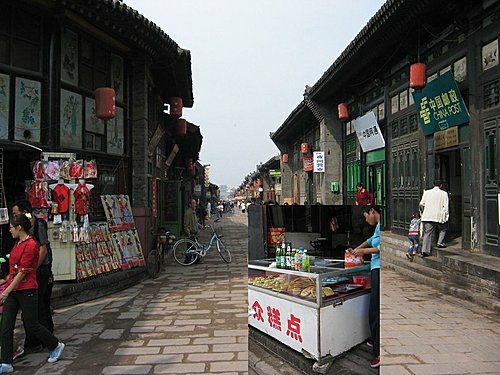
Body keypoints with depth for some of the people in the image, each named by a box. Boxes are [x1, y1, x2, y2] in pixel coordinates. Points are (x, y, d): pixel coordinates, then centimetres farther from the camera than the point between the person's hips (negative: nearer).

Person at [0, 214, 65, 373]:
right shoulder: (18, 244, 12)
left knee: (32, 325, 4)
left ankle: (56, 345, 25)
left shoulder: (30, 245, -17)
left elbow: (23, 272, -19)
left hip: (26, 291, -8)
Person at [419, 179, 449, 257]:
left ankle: (425, 250, -5)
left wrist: (423, 212, 22)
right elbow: (445, 206, -3)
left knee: (427, 233, 2)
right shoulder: (444, 194, 1)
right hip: (438, 216, -2)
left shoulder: (426, 192, 9)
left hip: (427, 216, 2)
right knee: (442, 229, 26)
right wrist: (446, 216, 4)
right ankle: (440, 243, 16)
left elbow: (421, 204, 8)